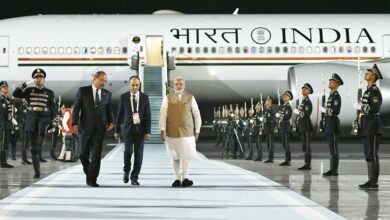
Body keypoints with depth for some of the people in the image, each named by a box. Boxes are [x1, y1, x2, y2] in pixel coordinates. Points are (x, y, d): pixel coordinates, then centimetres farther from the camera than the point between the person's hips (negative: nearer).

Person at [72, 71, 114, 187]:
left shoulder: (107, 94, 9)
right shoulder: (83, 90, 1)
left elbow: (109, 109, 16)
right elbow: (76, 107, -2)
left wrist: (110, 121, -1)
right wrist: (75, 123, -11)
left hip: (100, 128, 1)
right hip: (86, 126, -1)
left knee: (96, 155, -3)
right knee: (83, 153, 7)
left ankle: (92, 179, 1)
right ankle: (88, 172, 30)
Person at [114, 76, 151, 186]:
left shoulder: (145, 97, 2)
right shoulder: (123, 97, 1)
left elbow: (148, 115, 1)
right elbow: (119, 114, 5)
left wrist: (148, 131, -6)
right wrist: (117, 130, 4)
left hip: (140, 129, 1)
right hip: (127, 128, -1)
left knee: (138, 153, -2)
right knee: (128, 150, -14)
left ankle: (134, 177, 7)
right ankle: (126, 171, 12)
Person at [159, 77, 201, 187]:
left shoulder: (190, 97, 5)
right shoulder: (168, 98, 2)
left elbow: (197, 115, 8)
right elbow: (163, 114, -5)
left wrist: (197, 131, 5)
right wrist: (162, 130, -15)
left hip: (187, 132, 0)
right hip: (172, 132, 0)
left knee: (186, 155, -10)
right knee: (175, 156, 7)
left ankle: (185, 179, -11)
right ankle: (177, 179, 13)